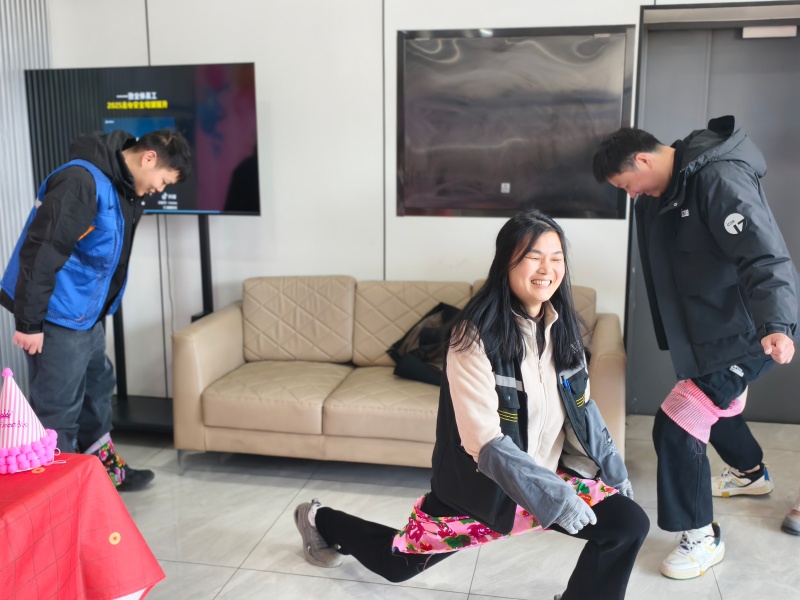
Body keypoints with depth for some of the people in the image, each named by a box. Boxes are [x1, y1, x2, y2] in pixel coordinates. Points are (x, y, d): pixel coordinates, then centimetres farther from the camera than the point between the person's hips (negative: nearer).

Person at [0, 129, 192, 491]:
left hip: (86, 314, 10)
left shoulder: (124, 189, 8)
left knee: (97, 386, 21)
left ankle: (104, 469, 39)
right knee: (58, 410, -1)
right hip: (57, 316, -10)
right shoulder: (82, 180, -23)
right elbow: (40, 250, -25)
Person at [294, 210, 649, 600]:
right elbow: (485, 441, -28)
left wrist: (613, 469, 5)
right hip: (482, 484, -5)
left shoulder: (562, 327, -3)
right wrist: (552, 495, -30)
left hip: (550, 474, 5)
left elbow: (581, 408, 10)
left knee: (628, 522, -16)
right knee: (398, 561, 14)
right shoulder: (476, 336, -23)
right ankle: (320, 521, 42)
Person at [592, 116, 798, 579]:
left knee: (676, 427, -12)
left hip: (744, 334, -10)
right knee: (717, 408, 29)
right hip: (710, 329, 10)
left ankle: (703, 538, 6)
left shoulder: (720, 179, -25)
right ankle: (751, 474, 58)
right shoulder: (667, 188, 5)